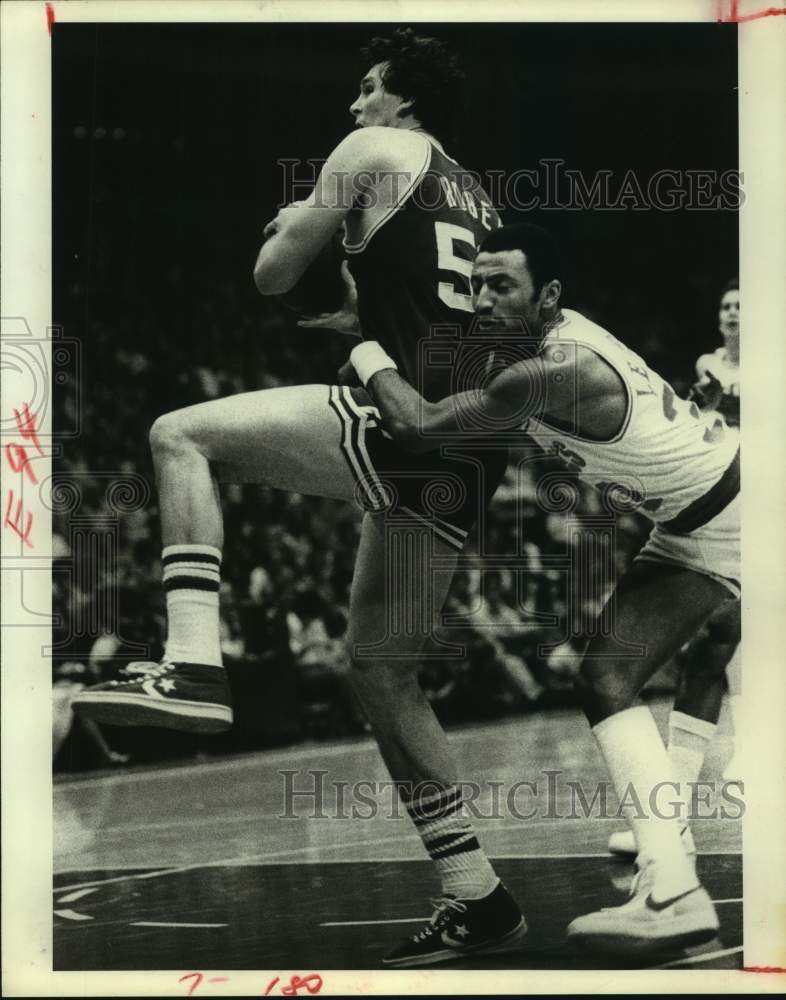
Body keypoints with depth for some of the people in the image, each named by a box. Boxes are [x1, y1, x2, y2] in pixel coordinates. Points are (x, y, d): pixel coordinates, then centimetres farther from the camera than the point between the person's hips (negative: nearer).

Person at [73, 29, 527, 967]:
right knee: (380, 667, 13)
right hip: (466, 455, 8)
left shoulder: (372, 151, 4)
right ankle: (478, 899, 13)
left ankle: (192, 667, -19)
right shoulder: (472, 194, 27)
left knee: (181, 435, -5)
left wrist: (288, 224, 28)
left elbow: (272, 274, 8)